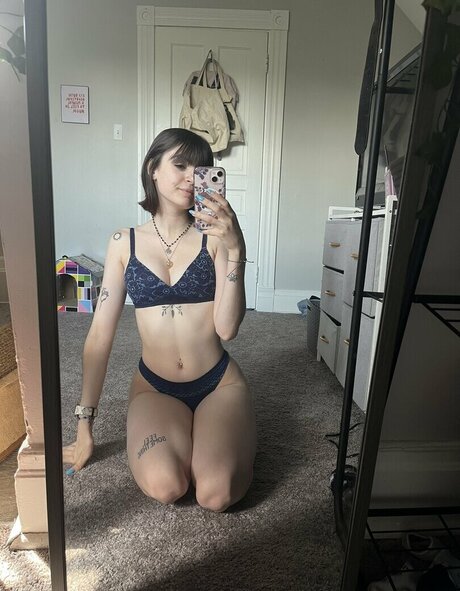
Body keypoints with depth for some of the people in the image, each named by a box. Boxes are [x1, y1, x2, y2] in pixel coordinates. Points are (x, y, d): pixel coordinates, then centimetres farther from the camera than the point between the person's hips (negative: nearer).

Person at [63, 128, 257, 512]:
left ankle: (225, 432, 13)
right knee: (164, 487, -24)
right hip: (154, 386, 1)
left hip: (218, 382, 0)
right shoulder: (125, 242, -1)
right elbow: (100, 333, -1)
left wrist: (236, 251, -27)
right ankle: (185, 436, 10)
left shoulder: (215, 237, -7)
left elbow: (227, 328, -15)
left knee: (216, 495, -20)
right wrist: (84, 425, 1)